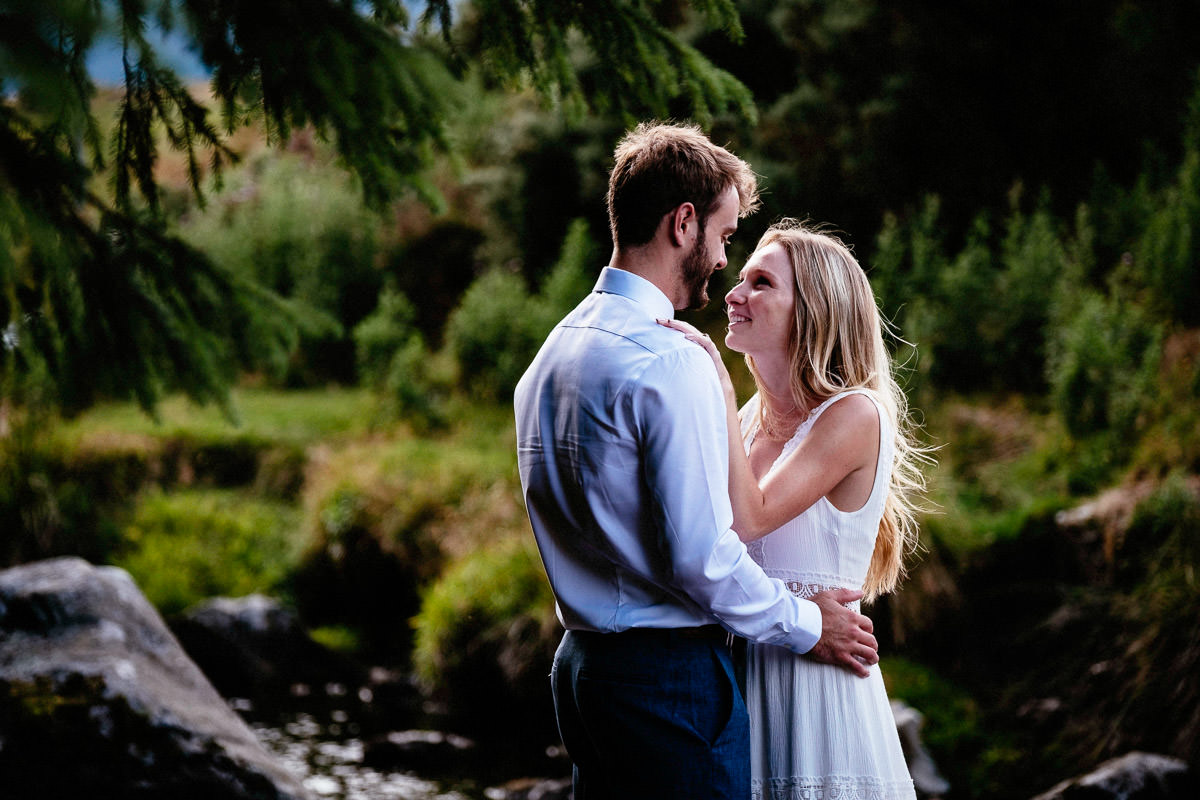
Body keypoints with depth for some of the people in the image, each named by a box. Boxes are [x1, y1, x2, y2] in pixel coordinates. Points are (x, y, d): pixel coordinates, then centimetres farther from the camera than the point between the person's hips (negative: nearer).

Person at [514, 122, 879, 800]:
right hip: (669, 674, -9)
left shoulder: (553, 352, 12)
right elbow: (702, 556, -19)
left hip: (581, 663, 9)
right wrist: (808, 625, -4)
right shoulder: (669, 364, -17)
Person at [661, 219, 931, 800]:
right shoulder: (753, 418, 10)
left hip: (814, 680, -7)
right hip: (741, 668, 7)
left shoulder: (855, 414, -11)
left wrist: (717, 387, -20)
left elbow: (747, 518, -22)